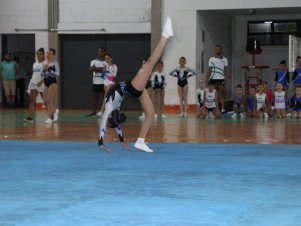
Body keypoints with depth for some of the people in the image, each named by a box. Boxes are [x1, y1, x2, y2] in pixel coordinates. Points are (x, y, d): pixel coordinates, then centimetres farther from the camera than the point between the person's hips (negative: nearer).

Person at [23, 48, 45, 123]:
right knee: (31, 100, -9)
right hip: (34, 83, 5)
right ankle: (30, 117, -16)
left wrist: (41, 82, -21)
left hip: (42, 84, -5)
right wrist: (31, 82, 17)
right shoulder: (34, 64, 15)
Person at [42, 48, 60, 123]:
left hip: (53, 82, -7)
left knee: (49, 100, -12)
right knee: (45, 101, 7)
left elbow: (58, 74, -13)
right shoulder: (45, 62, 10)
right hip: (46, 83, 7)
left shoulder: (55, 63, -7)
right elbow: (42, 74, 12)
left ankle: (49, 117, -7)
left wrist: (49, 70, -20)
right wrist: (44, 70, -9)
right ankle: (54, 111, 32)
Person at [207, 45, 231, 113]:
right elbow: (209, 70, 8)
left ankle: (223, 108, -1)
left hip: (221, 79, 0)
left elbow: (227, 70, 6)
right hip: (213, 79, 0)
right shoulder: (211, 59, 7)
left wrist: (229, 78, -2)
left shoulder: (224, 59, 7)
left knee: (222, 94, -1)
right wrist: (208, 79, 0)